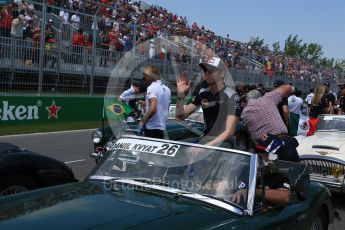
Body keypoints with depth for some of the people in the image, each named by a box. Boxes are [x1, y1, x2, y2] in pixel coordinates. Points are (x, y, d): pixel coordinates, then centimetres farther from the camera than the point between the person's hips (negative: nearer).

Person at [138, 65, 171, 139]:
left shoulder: (152, 87, -12)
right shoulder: (166, 89, 14)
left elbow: (153, 108, -26)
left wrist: (142, 122, -18)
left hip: (151, 128, -8)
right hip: (162, 127, 8)